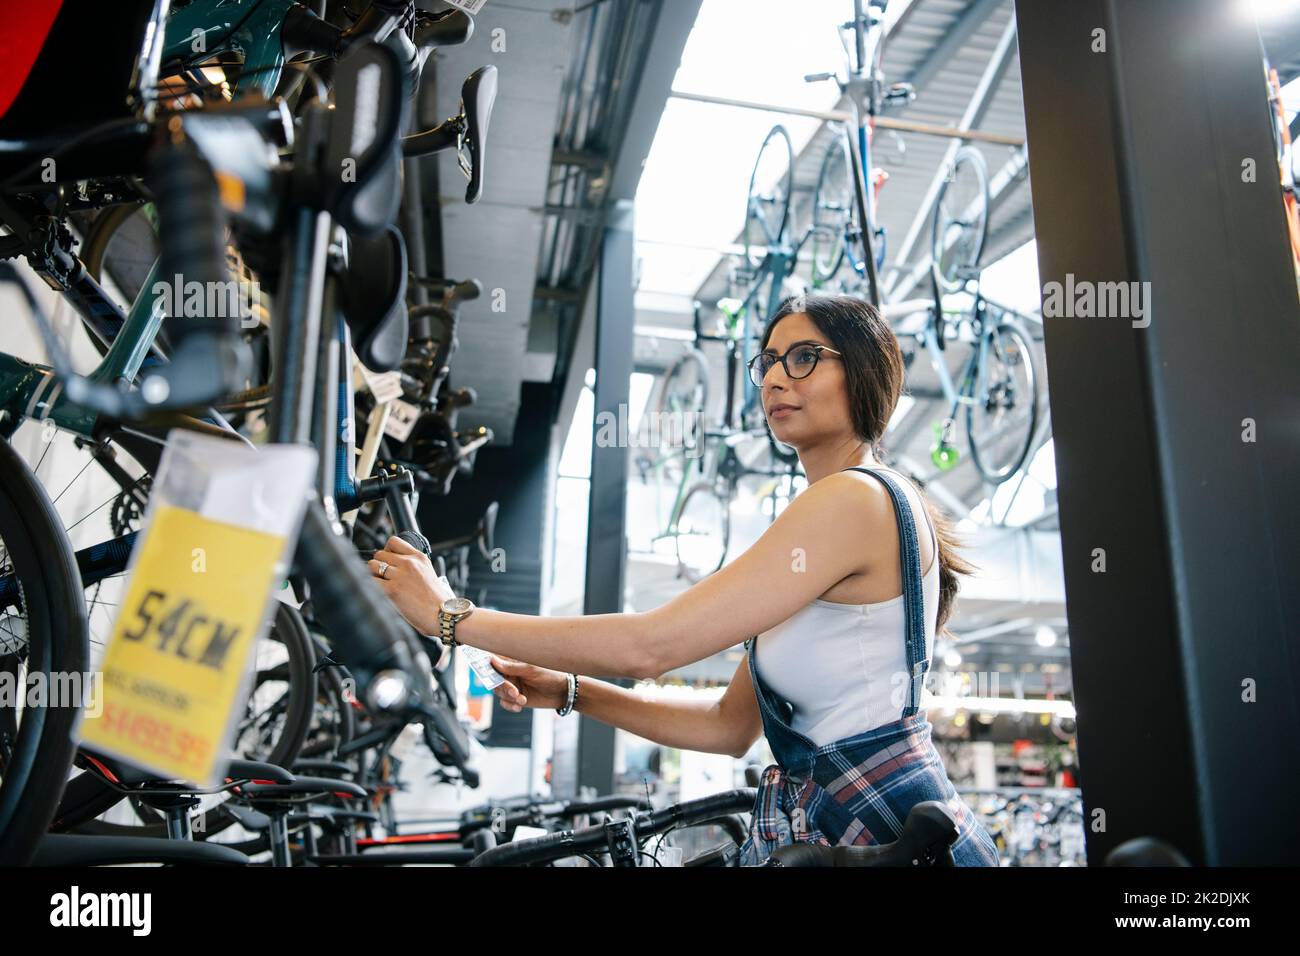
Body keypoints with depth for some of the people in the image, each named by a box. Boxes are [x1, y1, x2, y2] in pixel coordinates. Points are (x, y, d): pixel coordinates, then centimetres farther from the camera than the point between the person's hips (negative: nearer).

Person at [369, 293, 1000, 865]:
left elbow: (648, 645, -22)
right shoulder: (822, 515, 14)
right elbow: (731, 725, 12)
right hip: (818, 828, 8)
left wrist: (450, 615, -14)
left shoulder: (855, 497, -15)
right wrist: (570, 692, 4)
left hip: (886, 828, -8)